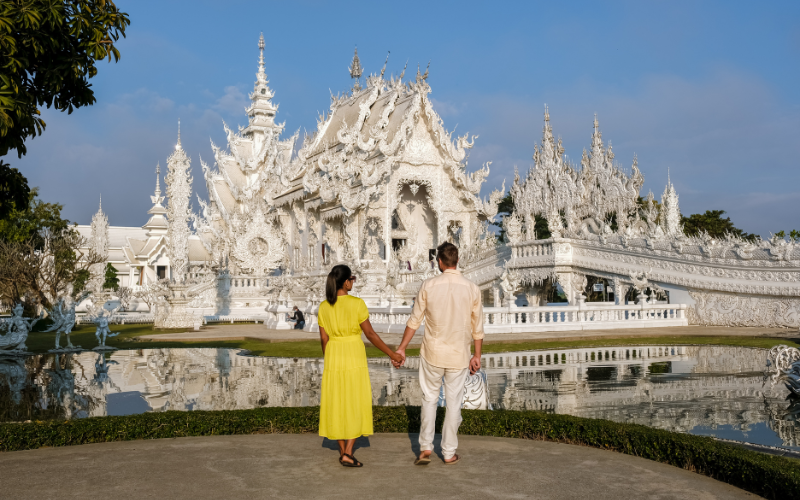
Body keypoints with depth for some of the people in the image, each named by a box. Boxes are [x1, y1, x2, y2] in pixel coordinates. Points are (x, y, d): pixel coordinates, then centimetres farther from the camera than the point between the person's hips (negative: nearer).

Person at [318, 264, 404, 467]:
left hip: (333, 358, 4)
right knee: (356, 405, 5)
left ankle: (342, 452, 20)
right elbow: (370, 334, -10)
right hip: (354, 357, -4)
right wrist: (392, 354, -1)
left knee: (337, 405, 14)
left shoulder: (324, 307, 1)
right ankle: (348, 453, -3)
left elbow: (324, 340, 5)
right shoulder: (357, 304, -13)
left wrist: (329, 364, 16)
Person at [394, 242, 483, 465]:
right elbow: (477, 328, 1)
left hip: (432, 353, -1)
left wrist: (402, 348, 6)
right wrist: (477, 356, 13)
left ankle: (425, 448, 15)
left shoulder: (428, 286, -9)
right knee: (453, 403, 12)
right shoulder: (472, 289, -5)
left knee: (429, 399, 15)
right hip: (458, 355, 1)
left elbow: (414, 320, -4)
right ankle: (449, 453, 20)